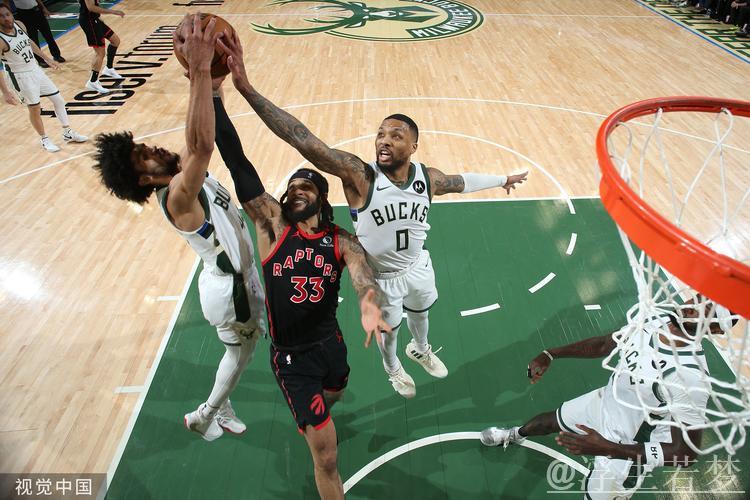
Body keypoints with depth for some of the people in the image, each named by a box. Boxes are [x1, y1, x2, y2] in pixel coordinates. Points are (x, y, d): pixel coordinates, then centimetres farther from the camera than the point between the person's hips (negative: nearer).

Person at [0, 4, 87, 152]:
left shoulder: (19, 25, -4)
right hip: (21, 76, -7)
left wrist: (46, 58, 20)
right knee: (35, 108, 3)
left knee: (58, 99, 10)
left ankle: (68, 133, 23)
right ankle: (44, 139, 22)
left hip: (35, 69, 7)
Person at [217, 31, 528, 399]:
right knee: (388, 331, 23)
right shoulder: (359, 175, -34)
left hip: (418, 266, 4)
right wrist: (246, 88, -55)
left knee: (420, 313, 31)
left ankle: (420, 349, 67)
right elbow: (303, 141, -46)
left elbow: (461, 181, 5)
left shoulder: (427, 178, -18)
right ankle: (392, 369, 58)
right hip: (381, 277, -4)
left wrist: (502, 179, 19)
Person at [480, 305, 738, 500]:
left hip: (627, 448, -7)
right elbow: (603, 344, -1)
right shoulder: (659, 322, -17)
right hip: (602, 402, 7)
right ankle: (515, 435, 62)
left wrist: (607, 449, -38)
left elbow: (686, 453, -32)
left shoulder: (691, 377, -38)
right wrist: (550, 354, -3)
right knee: (552, 419, 28)